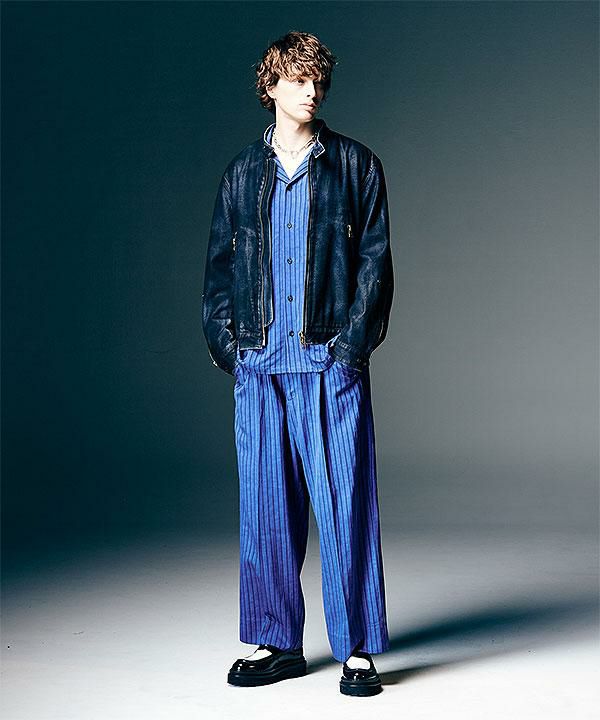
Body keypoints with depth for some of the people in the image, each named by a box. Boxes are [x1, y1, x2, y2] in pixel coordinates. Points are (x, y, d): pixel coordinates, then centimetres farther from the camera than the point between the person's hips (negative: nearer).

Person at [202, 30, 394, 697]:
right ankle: (277, 643, 18)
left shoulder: (356, 166, 7)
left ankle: (357, 649, 7)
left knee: (344, 504, -3)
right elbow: (220, 262, 15)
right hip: (258, 366, 3)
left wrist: (356, 339, -8)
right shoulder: (242, 173, 14)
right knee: (265, 506, 6)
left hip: (331, 364, -3)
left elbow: (375, 259, 3)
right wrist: (223, 338, 2)